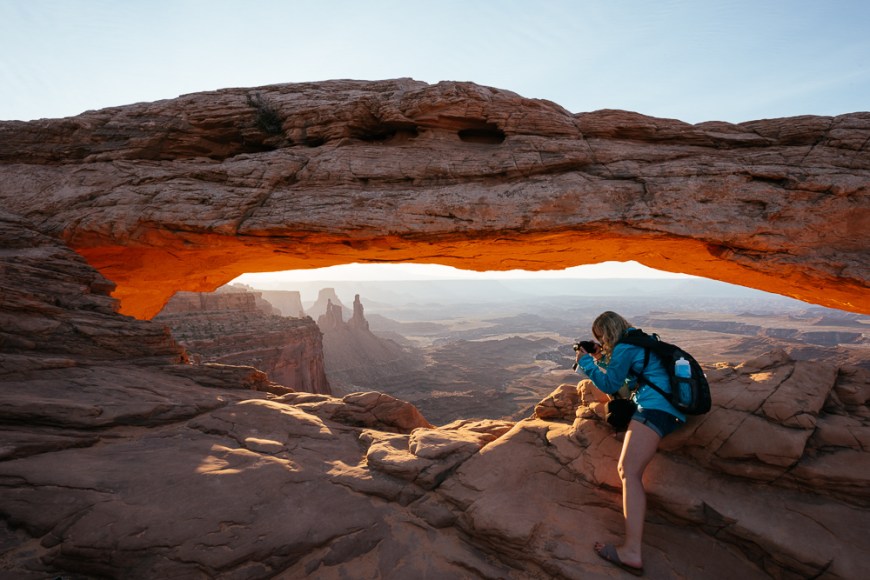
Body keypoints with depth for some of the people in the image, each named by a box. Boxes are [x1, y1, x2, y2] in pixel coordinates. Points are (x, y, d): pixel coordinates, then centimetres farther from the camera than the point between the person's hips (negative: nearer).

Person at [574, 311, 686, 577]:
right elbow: (621, 374, 32)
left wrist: (586, 362, 5)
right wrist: (601, 358, 22)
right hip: (666, 406, 12)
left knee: (629, 471, -21)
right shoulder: (638, 341, 25)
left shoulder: (624, 348, -4)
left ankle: (632, 551, -30)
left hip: (654, 406, -12)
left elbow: (610, 385, -2)